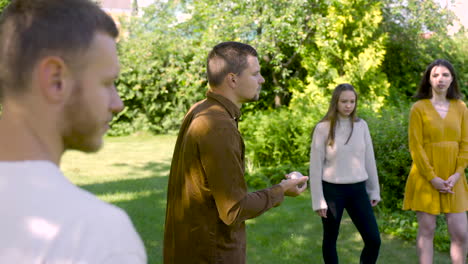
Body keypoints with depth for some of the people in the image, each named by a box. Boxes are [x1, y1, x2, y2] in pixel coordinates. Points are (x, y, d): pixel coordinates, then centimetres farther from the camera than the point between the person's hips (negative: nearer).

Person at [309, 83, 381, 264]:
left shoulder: (361, 125, 3)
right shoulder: (323, 128, -8)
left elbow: (369, 160, 10)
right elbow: (315, 166, -6)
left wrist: (374, 190, 12)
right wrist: (318, 200, -8)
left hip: (358, 190, 3)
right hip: (332, 190, -3)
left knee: (374, 240, 1)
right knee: (331, 239, 10)